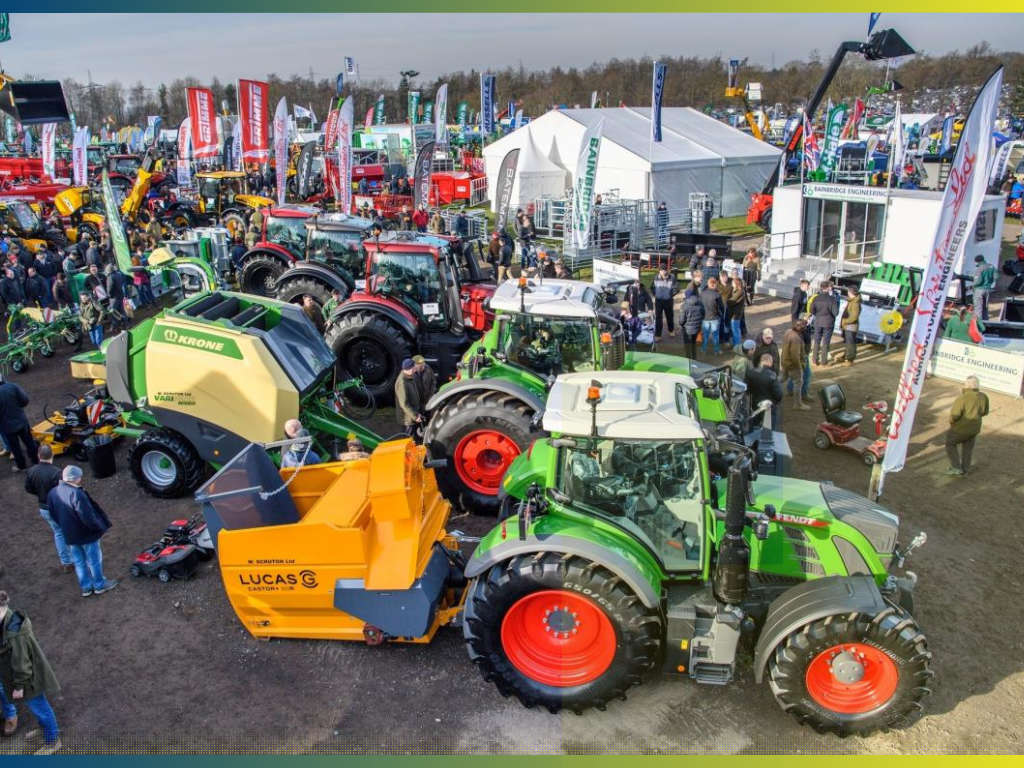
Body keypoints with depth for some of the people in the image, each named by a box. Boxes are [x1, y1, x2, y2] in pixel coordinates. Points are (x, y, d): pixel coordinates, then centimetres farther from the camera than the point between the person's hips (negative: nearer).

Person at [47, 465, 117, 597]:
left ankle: (86, 587, 33)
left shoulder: (52, 493, -3)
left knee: (79, 561, 21)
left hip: (70, 535, 7)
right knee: (94, 560, 13)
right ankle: (100, 585, 28)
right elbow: (88, 517, -30)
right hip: (86, 534, -7)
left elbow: (54, 514, 9)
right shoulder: (76, 494, -30)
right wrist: (101, 527, -15)